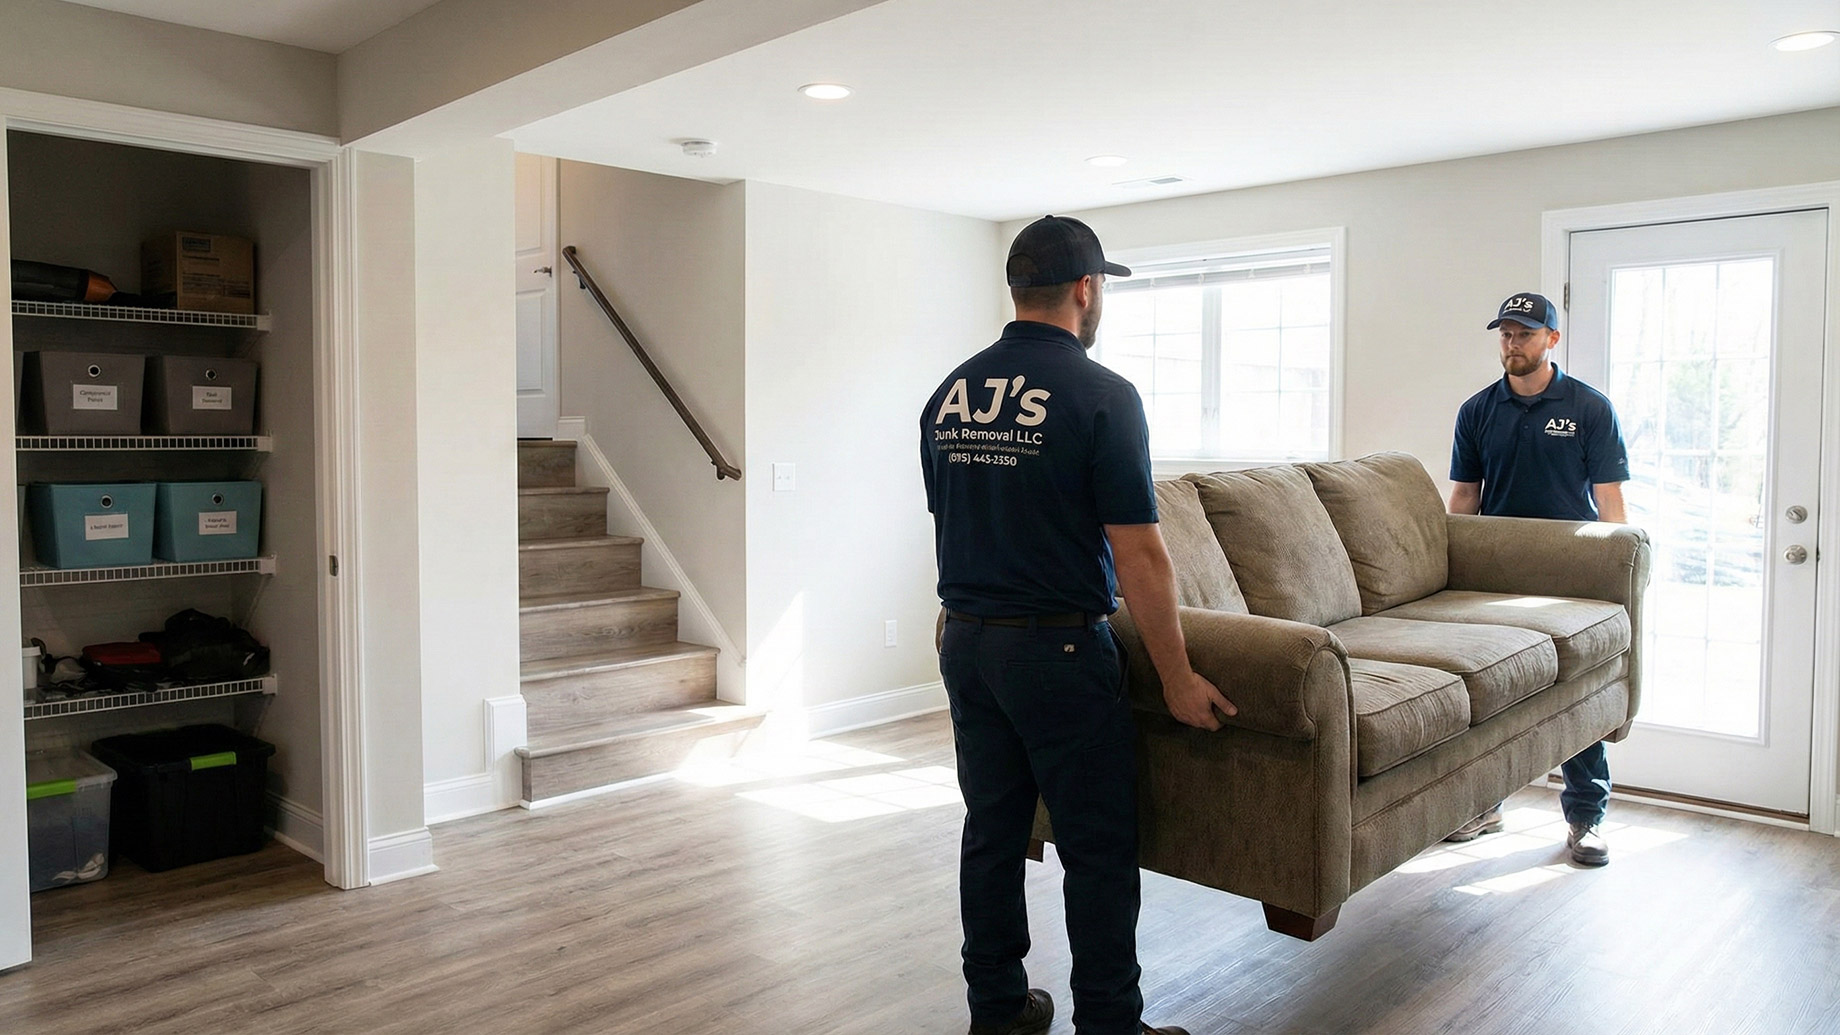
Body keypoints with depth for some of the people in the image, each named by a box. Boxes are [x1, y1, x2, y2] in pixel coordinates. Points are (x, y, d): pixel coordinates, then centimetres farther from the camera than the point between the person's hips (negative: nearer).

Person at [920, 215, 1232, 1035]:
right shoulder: (1102, 396, -13)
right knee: (1098, 848, 5)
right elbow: (1138, 555, -15)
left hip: (964, 644, 7)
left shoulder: (949, 395, 6)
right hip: (1058, 651, -6)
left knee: (991, 832, 15)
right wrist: (1177, 679, -8)